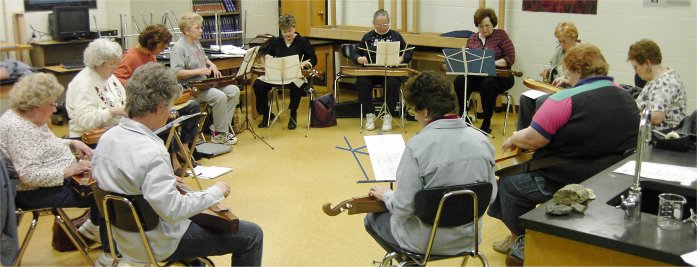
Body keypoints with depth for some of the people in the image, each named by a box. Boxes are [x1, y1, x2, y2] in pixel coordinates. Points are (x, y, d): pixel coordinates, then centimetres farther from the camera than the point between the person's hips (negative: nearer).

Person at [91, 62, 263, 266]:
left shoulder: (107, 137, -4)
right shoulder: (151, 152, -30)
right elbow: (172, 211, -31)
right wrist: (215, 192, -18)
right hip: (156, 245, -9)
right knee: (252, 235, -2)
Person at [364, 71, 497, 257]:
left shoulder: (418, 146, -26)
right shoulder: (482, 140, -10)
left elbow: (403, 208, -23)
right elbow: (490, 196, 0)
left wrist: (386, 195, -2)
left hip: (428, 242, -6)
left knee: (373, 219, 24)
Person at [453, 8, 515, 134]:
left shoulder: (501, 35, 0)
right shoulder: (472, 39, 11)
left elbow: (510, 59, -6)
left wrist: (492, 63, -20)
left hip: (499, 75, -4)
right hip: (477, 75, 4)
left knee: (488, 84, -37)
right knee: (459, 81, -26)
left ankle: (487, 124, -24)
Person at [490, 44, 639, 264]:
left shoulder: (566, 100, -20)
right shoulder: (626, 97, 5)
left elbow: (531, 140, -19)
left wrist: (513, 138, 3)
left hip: (569, 183, -9)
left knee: (509, 181, 14)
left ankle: (523, 244, 24)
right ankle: (517, 238, 36)